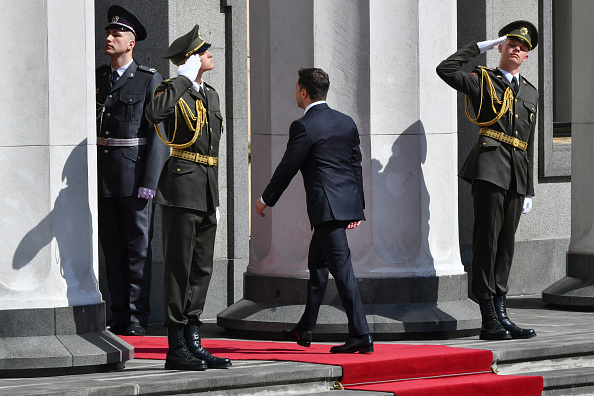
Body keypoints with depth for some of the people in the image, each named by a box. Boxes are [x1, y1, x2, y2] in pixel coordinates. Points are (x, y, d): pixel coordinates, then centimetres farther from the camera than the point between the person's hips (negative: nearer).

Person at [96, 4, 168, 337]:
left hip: (136, 173, -5)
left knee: (138, 246, -1)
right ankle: (119, 317, 13)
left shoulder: (151, 80, -3)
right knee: (112, 247, 8)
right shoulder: (97, 78, 12)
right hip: (103, 175, 5)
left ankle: (138, 318, 2)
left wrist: (150, 181, -14)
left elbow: (159, 133, -8)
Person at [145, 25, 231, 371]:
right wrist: (185, 78, -21)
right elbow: (155, 113, -30)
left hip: (207, 188, 8)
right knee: (180, 267, -6)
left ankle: (193, 342, 13)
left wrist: (215, 199, 21)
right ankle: (177, 348, -3)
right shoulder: (173, 90, -6)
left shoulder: (211, 95, 18)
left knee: (202, 268, 8)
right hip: (182, 186, -8)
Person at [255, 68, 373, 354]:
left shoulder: (303, 126, -11)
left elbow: (288, 167, -6)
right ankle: (305, 330, 30)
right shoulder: (346, 122, 12)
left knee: (342, 268, -11)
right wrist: (357, 206, 23)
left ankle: (361, 336, -16)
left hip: (326, 206, -9)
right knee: (317, 263, 20)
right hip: (347, 201, 9)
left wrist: (265, 200, 7)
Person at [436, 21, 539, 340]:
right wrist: (479, 47, -3)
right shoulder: (482, 81, 6)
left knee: (506, 244, 7)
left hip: (517, 177, 6)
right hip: (490, 170, -6)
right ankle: (489, 320, -7)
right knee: (487, 242, -7)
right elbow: (445, 70, -12)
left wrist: (529, 190, 18)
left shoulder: (530, 93, 21)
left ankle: (500, 314, 10)